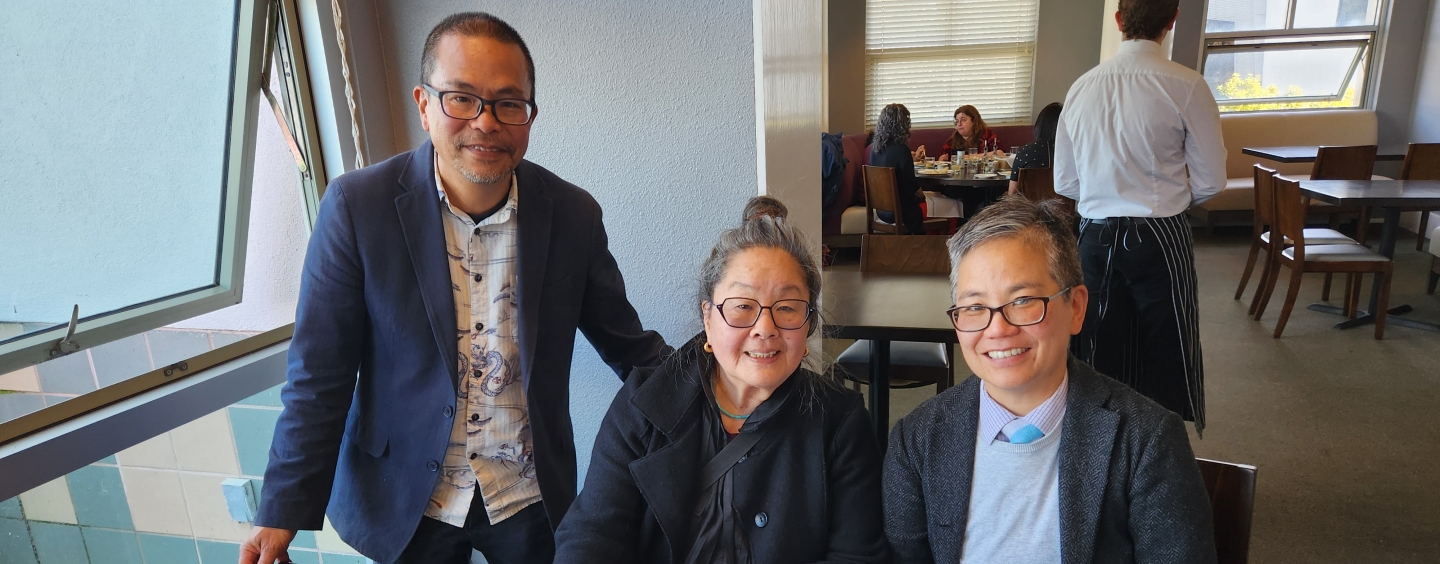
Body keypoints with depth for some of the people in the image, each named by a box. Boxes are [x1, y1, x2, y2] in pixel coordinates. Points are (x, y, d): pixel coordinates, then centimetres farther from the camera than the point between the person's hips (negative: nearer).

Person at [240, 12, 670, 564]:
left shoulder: (575, 215, -11)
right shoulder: (356, 206, -15)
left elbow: (626, 342, -1)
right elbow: (320, 375, -10)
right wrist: (283, 513, -10)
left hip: (530, 499, 2)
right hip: (404, 506, -1)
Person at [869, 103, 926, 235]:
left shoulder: (875, 148, 0)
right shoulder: (901, 149, -20)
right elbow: (911, 186, -14)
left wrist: (913, 158, 27)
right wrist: (921, 193, 6)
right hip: (899, 211, -7)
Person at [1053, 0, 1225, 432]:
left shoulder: (1081, 87, 1)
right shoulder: (1186, 87, -10)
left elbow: (1064, 183, 6)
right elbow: (1210, 182, -4)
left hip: (1096, 236, 4)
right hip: (1160, 239, -3)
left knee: (1102, 358, 14)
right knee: (1166, 360, 9)